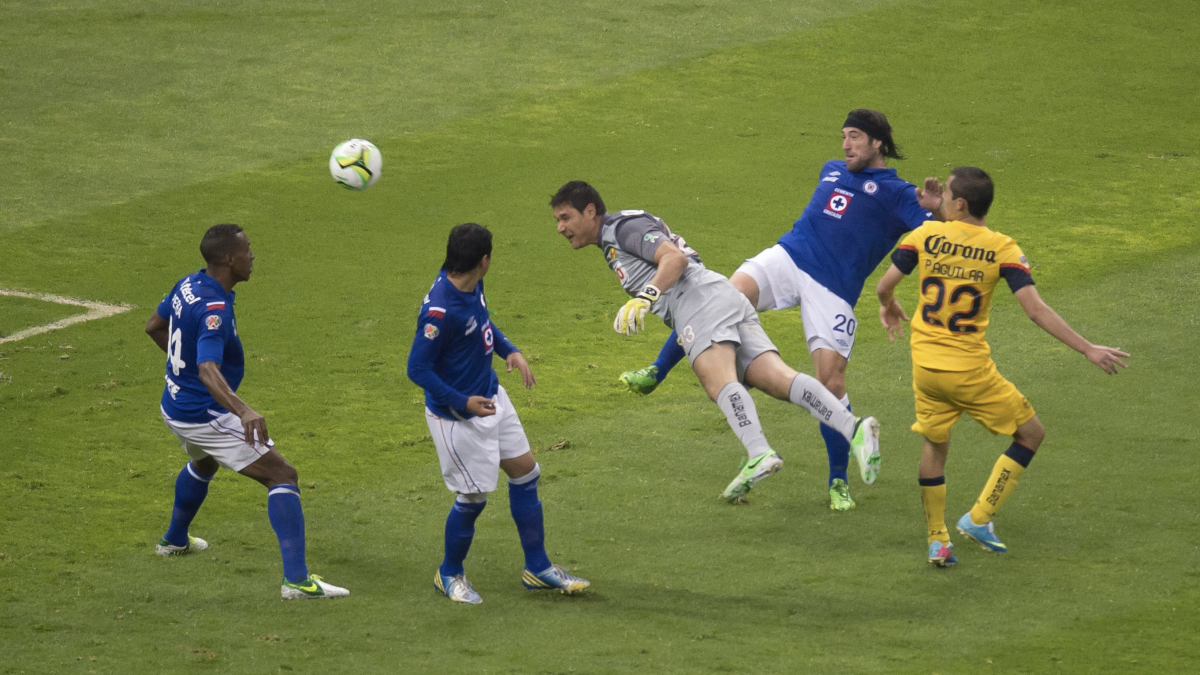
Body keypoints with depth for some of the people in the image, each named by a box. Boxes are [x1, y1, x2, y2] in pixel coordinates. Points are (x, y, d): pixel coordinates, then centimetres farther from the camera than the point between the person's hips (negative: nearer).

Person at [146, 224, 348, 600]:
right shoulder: (214, 309, -29)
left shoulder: (188, 285, 0)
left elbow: (154, 326, 17)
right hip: (205, 415, -10)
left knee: (204, 463, 41)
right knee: (282, 476, -10)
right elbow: (208, 370, -42)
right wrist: (244, 411, -56)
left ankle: (175, 540, 60)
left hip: (175, 408, 10)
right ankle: (296, 579, -20)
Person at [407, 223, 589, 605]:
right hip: (457, 414, -9)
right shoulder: (440, 311, -32)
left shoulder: (471, 285, -6)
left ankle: (537, 568, 26)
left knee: (525, 473, 13)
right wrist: (463, 403, -27)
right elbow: (417, 369, -25)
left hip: (491, 397, 9)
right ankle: (450, 574, 26)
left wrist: (510, 351, 4)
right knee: (473, 497, 0)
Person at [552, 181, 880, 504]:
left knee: (719, 381, -30)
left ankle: (759, 454, -53)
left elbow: (675, 258, -12)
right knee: (779, 380, -11)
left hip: (702, 299, -9)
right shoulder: (609, 245, 34)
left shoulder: (625, 227, 3)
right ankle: (853, 428, -31)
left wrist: (643, 299, -24)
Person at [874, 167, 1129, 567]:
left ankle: (937, 541, 22)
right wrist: (1088, 350, -11)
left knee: (935, 444, 22)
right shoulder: (1002, 250, -9)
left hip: (925, 365, 3)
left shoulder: (925, 235, -4)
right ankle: (979, 519, 8)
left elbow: (885, 285, -2)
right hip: (970, 369, -3)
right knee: (1030, 433, 13)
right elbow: (1035, 310, -15)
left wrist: (888, 307, 23)